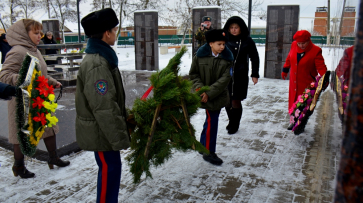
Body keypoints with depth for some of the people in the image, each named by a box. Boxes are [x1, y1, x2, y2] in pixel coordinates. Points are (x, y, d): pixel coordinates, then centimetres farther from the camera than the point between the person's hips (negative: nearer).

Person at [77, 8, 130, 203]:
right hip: (100, 131, -10)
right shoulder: (97, 64, -24)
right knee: (109, 169, 2)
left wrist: (120, 130, 21)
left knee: (110, 168, 19)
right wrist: (119, 138, -20)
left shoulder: (101, 57, 10)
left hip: (102, 129, 10)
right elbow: (104, 108, -26)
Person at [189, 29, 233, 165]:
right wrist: (199, 87, -19)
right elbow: (193, 74, -2)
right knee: (212, 121, -4)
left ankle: (203, 146, 37)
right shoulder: (200, 56, -7)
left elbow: (224, 79, -13)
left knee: (211, 120, 17)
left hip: (218, 96, 4)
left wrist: (210, 93, -21)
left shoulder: (227, 59, -5)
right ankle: (209, 152, 11)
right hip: (204, 95, -4)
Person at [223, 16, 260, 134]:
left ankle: (235, 124, 22)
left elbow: (255, 58, 8)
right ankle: (231, 121, 31)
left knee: (236, 101, 2)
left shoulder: (247, 41, 0)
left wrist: (255, 74, 4)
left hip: (240, 76, -2)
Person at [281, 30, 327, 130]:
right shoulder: (294, 45, -3)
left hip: (307, 83, -5)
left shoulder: (315, 51, -16)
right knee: (293, 101, 13)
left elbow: (321, 67, -17)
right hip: (294, 81, 5)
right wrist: (285, 70, 22)